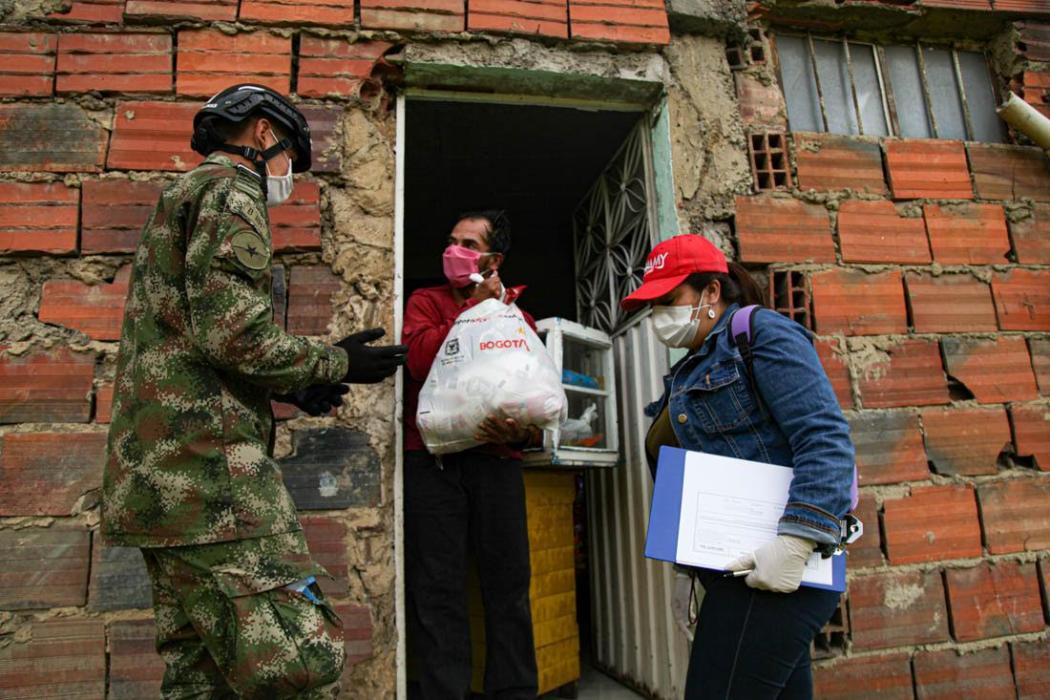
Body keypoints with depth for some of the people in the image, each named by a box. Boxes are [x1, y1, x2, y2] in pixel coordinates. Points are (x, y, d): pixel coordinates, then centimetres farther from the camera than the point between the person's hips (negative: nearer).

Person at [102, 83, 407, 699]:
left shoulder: (181, 198, 28)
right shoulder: (229, 191, -4)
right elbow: (232, 333, -18)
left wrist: (288, 388, 20)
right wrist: (335, 364, -4)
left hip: (161, 473, 11)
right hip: (207, 464, -11)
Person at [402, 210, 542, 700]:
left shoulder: (517, 317, 15)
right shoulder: (425, 302, 13)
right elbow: (419, 358, -8)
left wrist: (523, 433, -11)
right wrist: (475, 308, -3)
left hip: (496, 461, 1)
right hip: (431, 460, -1)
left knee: (508, 585, 5)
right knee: (437, 589, 3)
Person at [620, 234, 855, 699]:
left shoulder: (760, 332, -6)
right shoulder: (690, 371, 20)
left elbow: (826, 439, -18)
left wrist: (794, 542, -26)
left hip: (771, 573, -9)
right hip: (739, 573, 9)